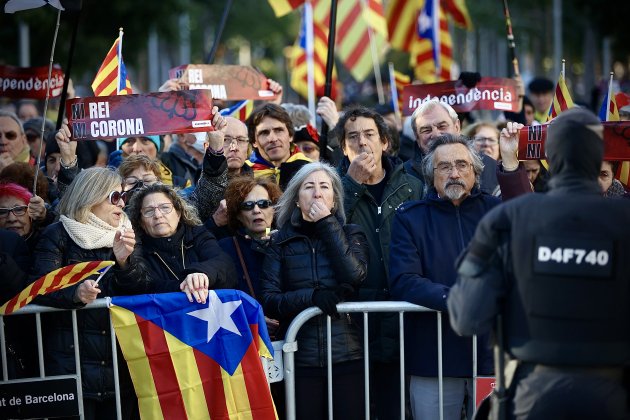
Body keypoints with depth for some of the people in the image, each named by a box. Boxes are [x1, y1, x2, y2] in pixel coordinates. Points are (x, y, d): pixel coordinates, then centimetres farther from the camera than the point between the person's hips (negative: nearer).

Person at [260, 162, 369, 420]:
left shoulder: (350, 234, 10)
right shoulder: (282, 242, 8)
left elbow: (354, 278, -10)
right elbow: (269, 301, -1)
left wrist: (328, 226, -6)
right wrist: (313, 297, -17)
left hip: (348, 356, 0)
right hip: (302, 358, 0)